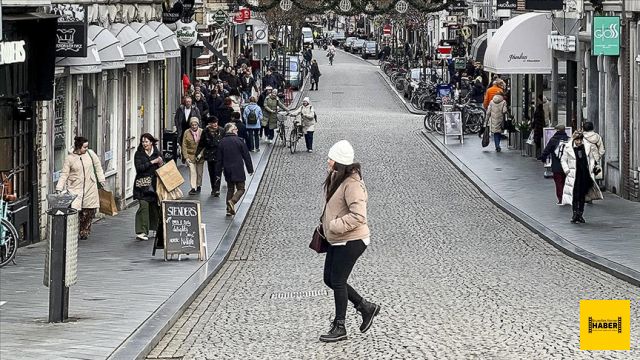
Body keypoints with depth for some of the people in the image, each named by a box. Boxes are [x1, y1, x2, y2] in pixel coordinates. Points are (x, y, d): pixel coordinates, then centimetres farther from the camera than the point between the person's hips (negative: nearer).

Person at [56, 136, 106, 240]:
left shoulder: (90, 153, 4)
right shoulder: (69, 159, -4)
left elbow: (98, 166, 16)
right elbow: (64, 175, -2)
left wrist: (101, 180, 15)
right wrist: (59, 188, -10)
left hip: (90, 188, 3)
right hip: (75, 189, -3)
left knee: (89, 212, 4)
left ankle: (84, 231, 23)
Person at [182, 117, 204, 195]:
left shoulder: (202, 132, -4)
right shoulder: (187, 132, -4)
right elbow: (184, 146, -2)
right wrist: (186, 157, -8)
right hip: (190, 156, -1)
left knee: (199, 172, 9)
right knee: (192, 172, -10)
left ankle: (199, 186, 27)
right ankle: (193, 188, -9)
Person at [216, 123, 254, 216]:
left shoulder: (221, 142, 2)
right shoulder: (239, 141, -9)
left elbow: (219, 158, 6)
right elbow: (246, 156, -4)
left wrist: (218, 171, 13)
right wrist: (250, 169, 5)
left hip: (227, 170, 4)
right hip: (238, 170, -4)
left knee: (230, 189, 16)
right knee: (241, 189, 4)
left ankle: (229, 209, 9)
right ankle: (232, 201, -23)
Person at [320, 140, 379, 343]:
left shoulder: (352, 184, -24)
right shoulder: (335, 178, 6)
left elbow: (358, 216, -30)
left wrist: (335, 226, -27)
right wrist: (325, 223, 13)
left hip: (351, 241, -10)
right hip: (337, 241, 10)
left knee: (337, 281, -1)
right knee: (329, 279, 14)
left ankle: (339, 328, 12)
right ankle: (365, 307, 26)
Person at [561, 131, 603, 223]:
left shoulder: (587, 147, 3)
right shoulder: (568, 148, -4)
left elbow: (591, 158, 15)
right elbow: (563, 160, 5)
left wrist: (590, 169, 5)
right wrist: (567, 171, -5)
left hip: (585, 174, 3)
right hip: (574, 174, -3)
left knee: (583, 195, 8)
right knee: (575, 195, -10)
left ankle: (580, 214, 16)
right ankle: (575, 214, -3)